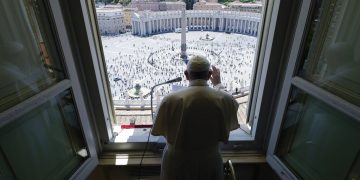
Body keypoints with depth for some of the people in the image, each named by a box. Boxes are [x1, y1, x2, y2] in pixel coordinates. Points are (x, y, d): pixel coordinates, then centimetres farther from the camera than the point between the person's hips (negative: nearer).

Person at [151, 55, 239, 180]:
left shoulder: (171, 100, -24)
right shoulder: (225, 100, -18)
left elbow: (159, 131, -8)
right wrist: (219, 85, 19)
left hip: (177, 162, -1)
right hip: (209, 162, 1)